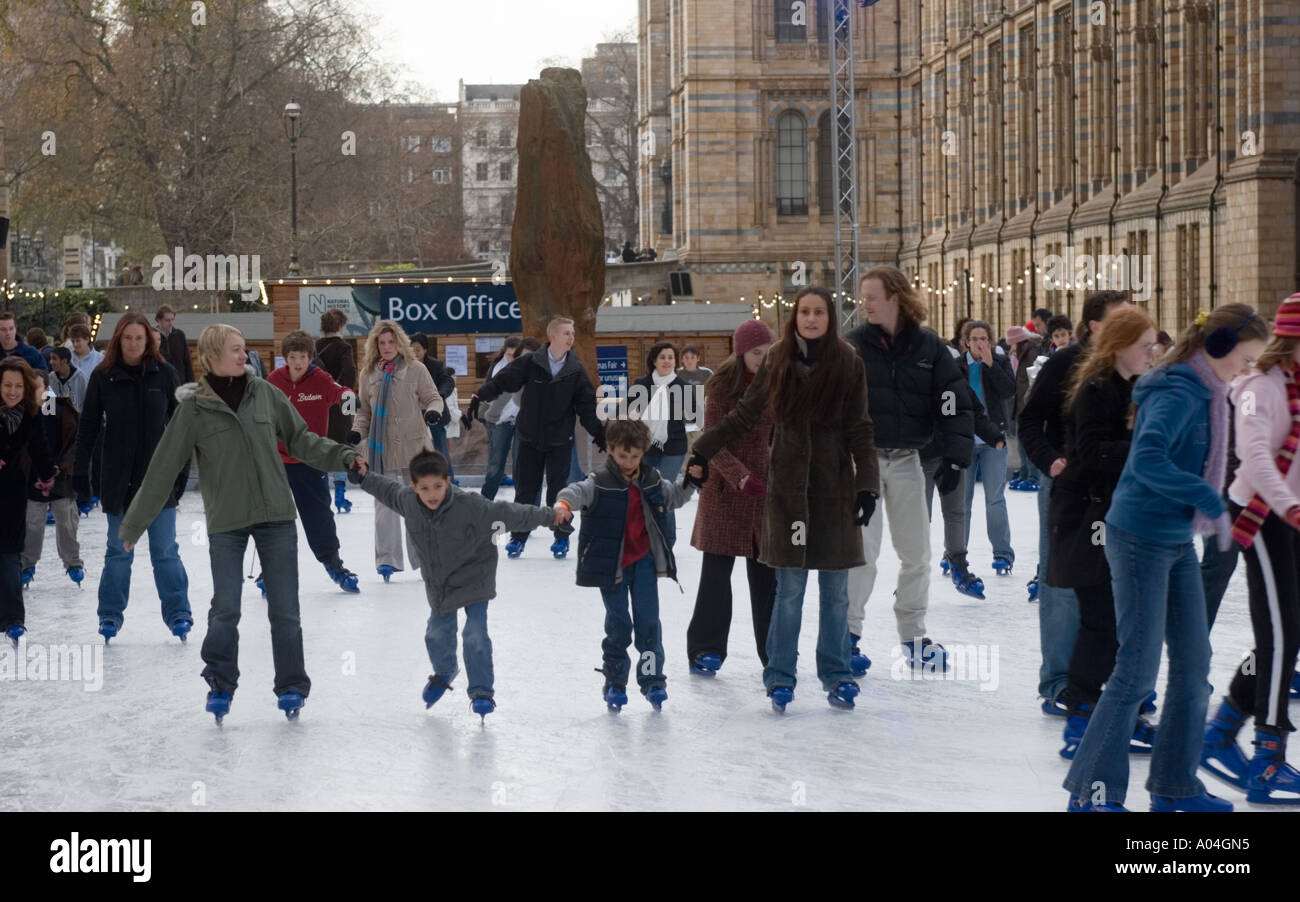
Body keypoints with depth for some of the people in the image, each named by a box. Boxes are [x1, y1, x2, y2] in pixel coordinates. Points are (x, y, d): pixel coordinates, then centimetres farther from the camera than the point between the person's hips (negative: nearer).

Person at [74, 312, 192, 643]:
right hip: (119, 477, 0)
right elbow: (88, 427, 2)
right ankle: (110, 614, 18)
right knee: (118, 550, 8)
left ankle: (178, 613, 10)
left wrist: (182, 468, 1)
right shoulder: (103, 377, -1)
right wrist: (80, 474, -1)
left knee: (165, 550, 2)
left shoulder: (163, 374, -1)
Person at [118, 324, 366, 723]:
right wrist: (134, 525, 2)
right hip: (226, 522, -2)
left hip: (275, 516, 2)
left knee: (284, 608, 4)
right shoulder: (194, 408, -6)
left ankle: (292, 688, 17)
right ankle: (220, 686, 16)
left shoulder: (265, 393, 0)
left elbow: (300, 439, 10)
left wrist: (343, 457, -4)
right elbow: (163, 469, -1)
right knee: (225, 609, -3)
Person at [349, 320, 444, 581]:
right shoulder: (368, 374, 5)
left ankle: (424, 558, 19)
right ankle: (387, 559, 2)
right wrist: (358, 432, -3)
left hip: (413, 446, -2)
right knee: (385, 505, -1)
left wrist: (433, 411, -20)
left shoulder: (415, 369, -3)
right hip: (381, 448, 2)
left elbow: (433, 397, 1)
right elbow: (364, 411, 13)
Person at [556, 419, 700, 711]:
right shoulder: (600, 483, -10)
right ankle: (615, 681, 18)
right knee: (618, 623, 4)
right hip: (611, 564, -3)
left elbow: (673, 497, 21)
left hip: (644, 561, 3)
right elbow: (577, 491, -28)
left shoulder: (652, 481, 5)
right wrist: (564, 504, -50)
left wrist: (690, 482, 2)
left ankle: (652, 678, 9)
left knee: (648, 621, 1)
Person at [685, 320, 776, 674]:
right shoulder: (722, 386, -10)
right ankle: (706, 649, 7)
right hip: (725, 487, -4)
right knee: (717, 570, -1)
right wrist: (741, 476, -25)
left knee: (766, 571, 8)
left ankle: (773, 650, 16)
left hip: (763, 486, 4)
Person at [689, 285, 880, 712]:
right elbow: (744, 415, 11)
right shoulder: (778, 361, 2)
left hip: (834, 487, 0)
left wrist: (867, 483, -9)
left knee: (836, 588, 5)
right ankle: (780, 676, 11)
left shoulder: (848, 364, -1)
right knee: (790, 587, 0)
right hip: (787, 487, 0)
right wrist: (702, 450, 8)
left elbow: (860, 432, -1)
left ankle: (836, 675, 19)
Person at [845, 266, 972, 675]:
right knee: (862, 551, -8)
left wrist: (954, 458, -7)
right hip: (863, 458, -2)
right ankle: (847, 636, 0)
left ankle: (913, 635, 24)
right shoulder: (854, 345, -3)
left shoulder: (929, 347, -1)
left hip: (907, 460, 3)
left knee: (917, 552, 10)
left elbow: (955, 406, 0)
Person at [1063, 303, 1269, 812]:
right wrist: (1211, 502, -29)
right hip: (1140, 540, -10)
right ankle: (1092, 789, 4)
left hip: (1178, 542, 10)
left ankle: (1175, 787, 22)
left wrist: (1210, 510, 8)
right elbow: (1146, 462, -33)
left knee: (1193, 661, 12)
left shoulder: (1205, 393, 9)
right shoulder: (1178, 394, -19)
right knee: (1137, 670, -6)